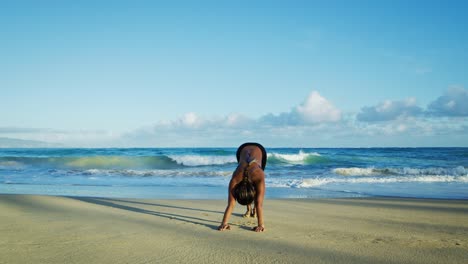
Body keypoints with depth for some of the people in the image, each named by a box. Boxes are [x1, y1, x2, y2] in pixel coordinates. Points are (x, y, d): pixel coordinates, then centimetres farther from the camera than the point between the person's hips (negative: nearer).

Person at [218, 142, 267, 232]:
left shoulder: (259, 177, -43)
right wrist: (224, 223, -43)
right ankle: (249, 209, 16)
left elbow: (259, 204, -43)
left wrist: (261, 225, -45)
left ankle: (254, 208, 18)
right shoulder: (235, 179, -38)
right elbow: (231, 204, -38)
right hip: (243, 149, 1)